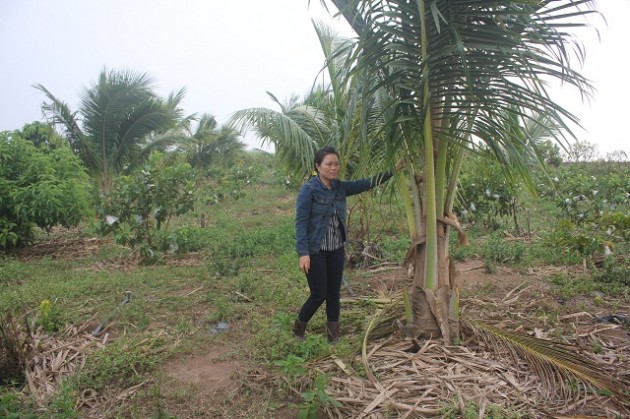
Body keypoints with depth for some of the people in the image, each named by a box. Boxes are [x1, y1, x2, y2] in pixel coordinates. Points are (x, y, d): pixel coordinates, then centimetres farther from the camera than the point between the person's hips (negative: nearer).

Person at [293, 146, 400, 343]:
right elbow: (300, 222, -16)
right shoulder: (309, 189, -14)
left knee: (334, 294, 11)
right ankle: (298, 327, 27)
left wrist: (393, 169, -3)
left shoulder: (340, 187, 4)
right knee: (319, 295, 1)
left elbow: (367, 183, 4)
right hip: (315, 251, -6)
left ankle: (333, 335, 24)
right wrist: (303, 253, -21)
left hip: (336, 250, 6)